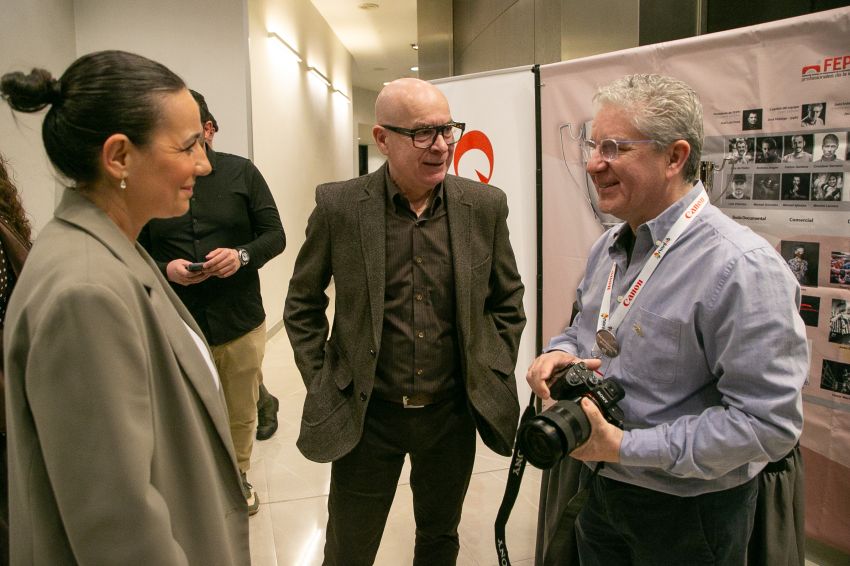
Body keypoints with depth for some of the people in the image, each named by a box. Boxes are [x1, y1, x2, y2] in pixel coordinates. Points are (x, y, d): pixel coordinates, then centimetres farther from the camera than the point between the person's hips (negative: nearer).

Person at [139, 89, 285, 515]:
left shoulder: (242, 172, 0)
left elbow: (275, 235, 2)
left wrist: (243, 255, -18)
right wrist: (165, 270, -16)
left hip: (241, 323, 1)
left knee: (242, 414, 18)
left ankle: (238, 475, 43)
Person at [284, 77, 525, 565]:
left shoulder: (485, 205, -5)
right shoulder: (338, 206, -11)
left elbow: (508, 300, 8)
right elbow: (303, 306, 1)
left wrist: (495, 378, 4)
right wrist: (320, 388, -2)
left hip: (453, 413, 2)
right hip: (366, 415, -1)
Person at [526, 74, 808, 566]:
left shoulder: (742, 267, -25)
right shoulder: (609, 247, 2)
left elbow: (768, 424, -26)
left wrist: (623, 447, -26)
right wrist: (560, 353, -9)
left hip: (688, 515, -6)